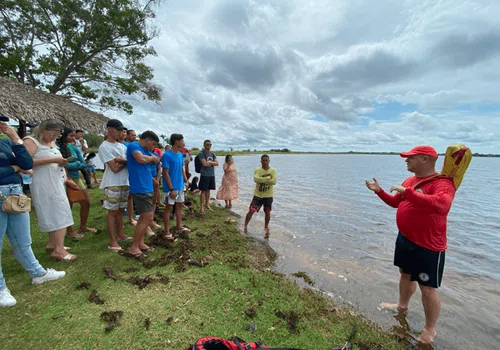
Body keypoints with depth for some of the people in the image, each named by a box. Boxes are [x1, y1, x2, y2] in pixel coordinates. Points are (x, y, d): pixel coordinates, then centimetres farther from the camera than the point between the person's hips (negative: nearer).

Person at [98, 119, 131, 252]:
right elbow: (115, 168, -16)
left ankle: (120, 234, 28)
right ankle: (113, 242, 6)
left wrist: (120, 160, -15)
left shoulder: (121, 146, 13)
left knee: (120, 210, 16)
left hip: (125, 182, 7)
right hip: (112, 184, -7)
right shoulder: (104, 147, -10)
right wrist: (126, 161, -2)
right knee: (112, 211, -1)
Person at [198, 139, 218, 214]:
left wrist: (209, 162, -11)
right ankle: (201, 207, 2)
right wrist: (212, 163, -3)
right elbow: (204, 164, -18)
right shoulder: (201, 153, -7)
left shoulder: (212, 154, 13)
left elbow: (217, 163, 3)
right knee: (203, 191, -4)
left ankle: (207, 204, 25)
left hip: (212, 175, 6)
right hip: (204, 175, -6)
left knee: (208, 190, 14)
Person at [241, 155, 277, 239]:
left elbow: (274, 181, -18)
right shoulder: (257, 170, -5)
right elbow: (256, 179, -23)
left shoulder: (273, 170, -4)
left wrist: (262, 180, -18)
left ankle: (266, 227, 35)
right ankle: (245, 226, 16)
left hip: (268, 195, 1)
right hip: (258, 195, -1)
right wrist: (268, 178, -22)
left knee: (267, 212, 12)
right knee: (251, 211, -3)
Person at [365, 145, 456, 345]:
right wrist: (379, 191, 4)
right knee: (405, 274, 25)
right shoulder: (410, 180, 6)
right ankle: (402, 305, 47)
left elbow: (441, 204, -40)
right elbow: (395, 203, 16)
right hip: (404, 239, 8)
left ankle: (430, 329, 28)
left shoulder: (442, 183, -20)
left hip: (428, 246, -8)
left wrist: (407, 192, -36)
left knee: (427, 288, 7)